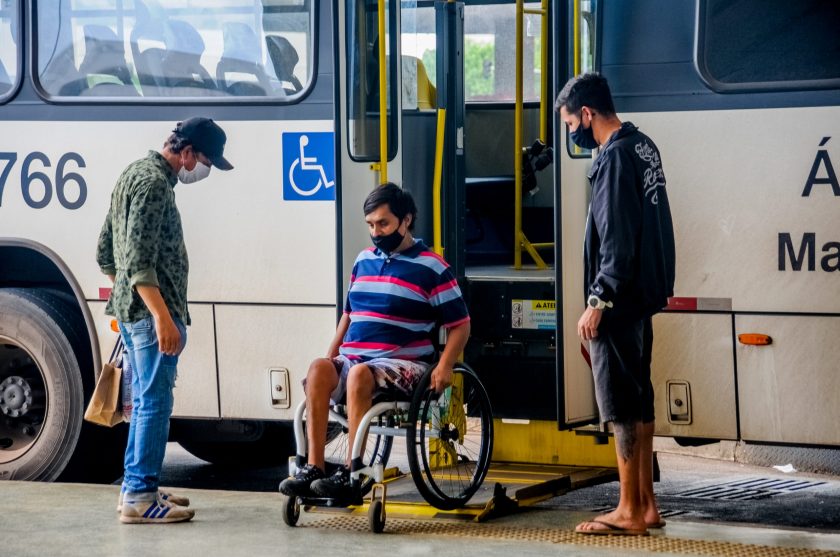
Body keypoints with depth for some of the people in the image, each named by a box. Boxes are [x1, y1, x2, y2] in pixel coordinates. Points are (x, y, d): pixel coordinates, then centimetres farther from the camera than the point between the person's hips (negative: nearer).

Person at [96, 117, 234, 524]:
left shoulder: (134, 174, 17)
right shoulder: (154, 183, -15)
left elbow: (106, 253, 22)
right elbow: (139, 259, -23)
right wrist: (163, 317, -27)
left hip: (129, 310, 10)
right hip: (151, 310, -10)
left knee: (145, 401, 15)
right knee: (155, 403, -7)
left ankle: (136, 488, 20)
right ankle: (140, 497, -6)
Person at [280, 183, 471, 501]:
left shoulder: (431, 268, 0)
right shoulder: (364, 260, 17)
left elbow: (460, 325, 0)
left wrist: (444, 366, -15)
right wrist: (331, 355, 13)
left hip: (403, 365, -5)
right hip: (352, 360, 5)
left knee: (359, 374, -37)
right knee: (319, 369, -28)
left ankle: (351, 474, -38)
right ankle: (313, 469, -36)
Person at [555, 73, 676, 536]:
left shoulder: (615, 157, -17)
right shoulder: (644, 147, 12)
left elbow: (617, 240, -21)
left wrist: (598, 301, -19)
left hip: (619, 304, -10)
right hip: (644, 297, 10)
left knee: (622, 406, -4)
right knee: (639, 400, 13)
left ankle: (629, 512, 0)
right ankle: (645, 505, 18)